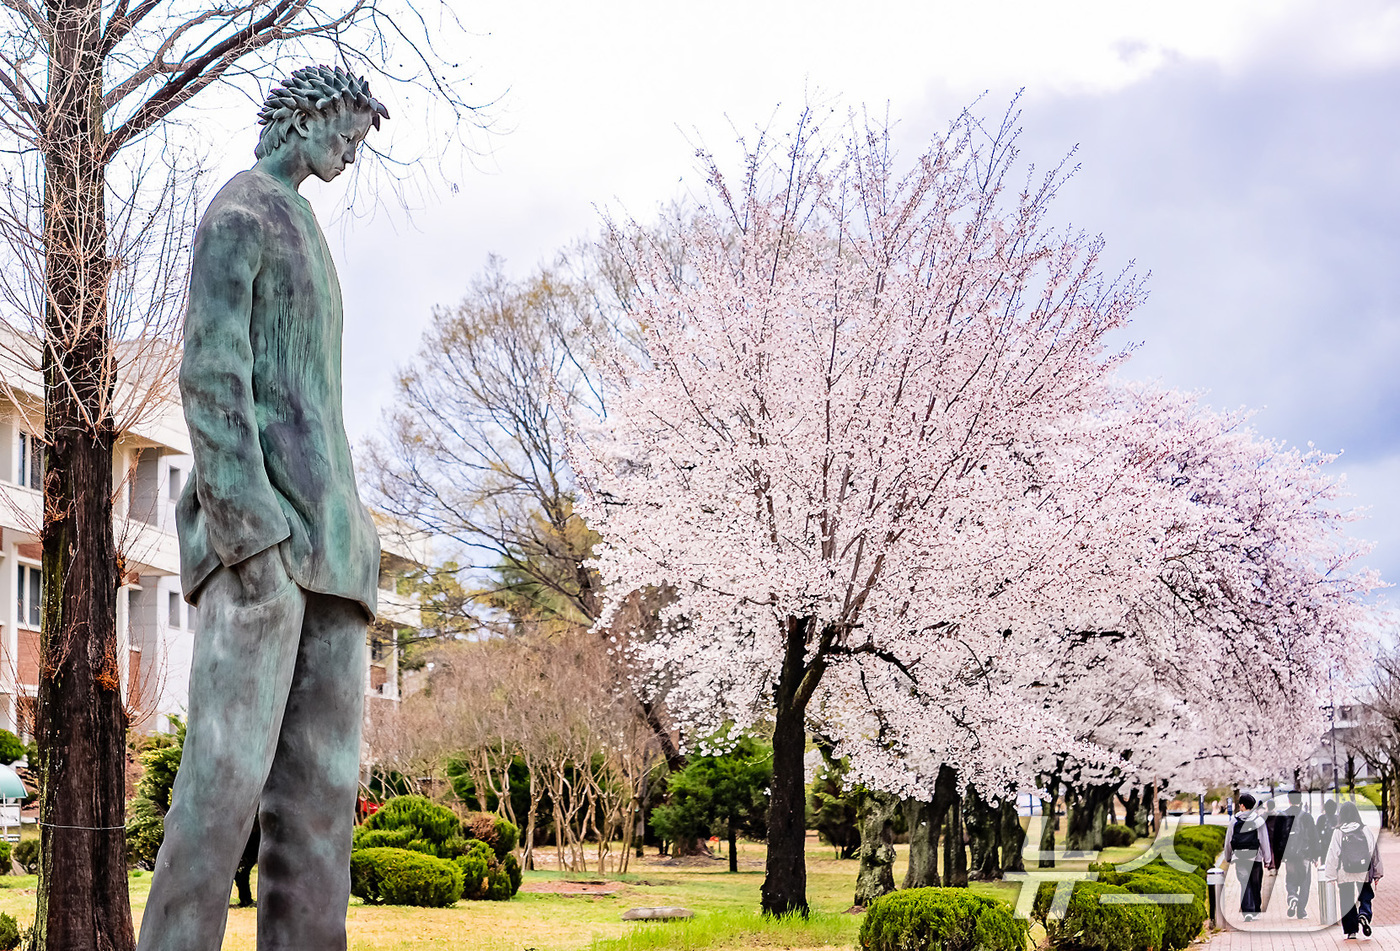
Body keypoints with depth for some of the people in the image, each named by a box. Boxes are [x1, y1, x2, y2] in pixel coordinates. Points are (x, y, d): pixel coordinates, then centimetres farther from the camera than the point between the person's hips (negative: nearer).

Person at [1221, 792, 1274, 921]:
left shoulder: (1234, 821, -1)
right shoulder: (1259, 820, -5)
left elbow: (1228, 841, 7)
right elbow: (1265, 841, -1)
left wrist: (1227, 858, 20)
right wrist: (1267, 860, 7)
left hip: (1239, 857, 0)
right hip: (1255, 857, 0)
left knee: (1245, 885, 0)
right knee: (1256, 885, 12)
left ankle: (1247, 911, -14)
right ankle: (1256, 911, 20)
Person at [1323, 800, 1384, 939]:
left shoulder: (1338, 833, -5)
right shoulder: (1367, 831, -1)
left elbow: (1333, 855, -3)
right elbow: (1375, 852, 4)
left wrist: (1331, 875, 4)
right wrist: (1377, 873, 12)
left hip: (1344, 875, -1)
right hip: (1364, 874, 1)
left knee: (1347, 902, 9)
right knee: (1365, 898, 13)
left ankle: (1351, 931, 8)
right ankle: (1364, 915, -16)